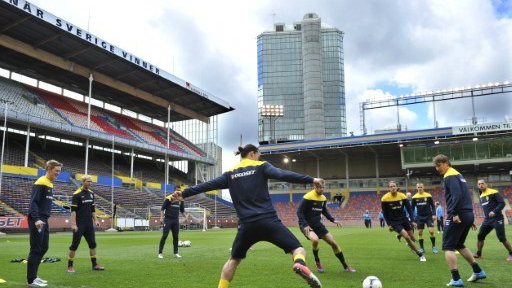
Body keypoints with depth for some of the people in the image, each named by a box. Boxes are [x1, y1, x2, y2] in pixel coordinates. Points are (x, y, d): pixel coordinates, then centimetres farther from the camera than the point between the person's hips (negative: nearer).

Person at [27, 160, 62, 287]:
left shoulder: (50, 184, 15)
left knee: (43, 248, 12)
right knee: (36, 250, -4)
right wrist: (36, 219, -27)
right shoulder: (41, 183, -12)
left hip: (44, 220, 9)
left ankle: (33, 276, 21)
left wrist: (45, 219, 17)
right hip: (37, 221, -9)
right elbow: (33, 202, -19)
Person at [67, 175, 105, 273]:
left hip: (89, 224, 7)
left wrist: (95, 220, 11)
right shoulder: (77, 194, -11)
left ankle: (94, 264, 16)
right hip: (79, 225, -7)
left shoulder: (91, 193, 10)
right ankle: (70, 266, 11)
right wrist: (73, 224, -20)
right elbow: (73, 210, -15)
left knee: (92, 244, 9)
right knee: (74, 245, 0)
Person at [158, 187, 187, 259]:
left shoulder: (181, 200, 8)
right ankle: (160, 253, 4)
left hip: (176, 220, 5)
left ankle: (175, 253, 14)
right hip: (168, 220, -5)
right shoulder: (168, 198, -7)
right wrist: (161, 217, -15)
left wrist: (185, 216, 5)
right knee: (164, 236, -5)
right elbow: (162, 208, -6)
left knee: (176, 237, 6)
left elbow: (182, 210, 19)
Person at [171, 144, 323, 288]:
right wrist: (311, 179, -12)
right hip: (268, 220, -3)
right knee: (298, 249, 2)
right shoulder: (261, 166, 6)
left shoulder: (231, 173, 15)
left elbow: (209, 184, 14)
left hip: (246, 224, 3)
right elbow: (282, 174, -9)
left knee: (233, 259, 24)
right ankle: (300, 264, -32)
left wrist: (184, 193, 20)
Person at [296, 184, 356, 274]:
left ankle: (345, 266, 19)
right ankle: (317, 261, -5)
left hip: (317, 224, 7)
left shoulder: (323, 198, 4)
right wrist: (305, 225, -27)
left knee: (333, 243, 3)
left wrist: (333, 220, 7)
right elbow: (299, 212, -18)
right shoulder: (308, 197, -18)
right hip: (307, 225, -7)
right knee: (315, 239, -35)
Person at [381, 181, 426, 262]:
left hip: (403, 219, 3)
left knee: (412, 238, 5)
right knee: (406, 237, -19)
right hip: (394, 222, -3)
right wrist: (389, 224, -7)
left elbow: (409, 208, 0)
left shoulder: (402, 196, -6)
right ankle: (420, 254, -5)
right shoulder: (385, 198, -12)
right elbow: (385, 213, -3)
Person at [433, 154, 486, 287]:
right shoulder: (458, 175, 20)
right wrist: (469, 218, 23)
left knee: (448, 247, -4)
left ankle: (456, 279, -7)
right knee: (459, 245, 23)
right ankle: (478, 272, 25)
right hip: (468, 214, 10)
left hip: (458, 216, -10)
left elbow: (457, 195, -22)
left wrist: (454, 213, -25)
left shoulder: (450, 176, -9)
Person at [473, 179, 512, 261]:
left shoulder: (494, 192, -9)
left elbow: (502, 203, -14)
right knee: (480, 236, 5)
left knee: (502, 238, -6)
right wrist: (486, 215, 17)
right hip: (487, 220, 7)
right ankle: (478, 253, 16)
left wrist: (494, 212, -25)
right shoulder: (481, 196, 15)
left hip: (497, 219, -7)